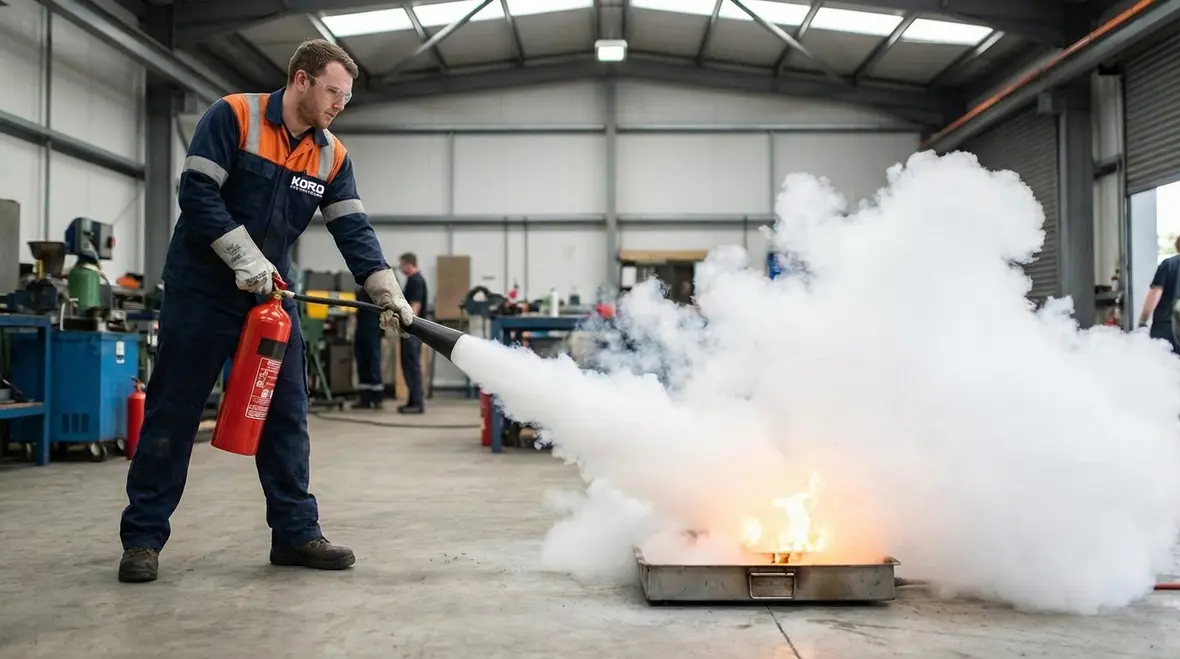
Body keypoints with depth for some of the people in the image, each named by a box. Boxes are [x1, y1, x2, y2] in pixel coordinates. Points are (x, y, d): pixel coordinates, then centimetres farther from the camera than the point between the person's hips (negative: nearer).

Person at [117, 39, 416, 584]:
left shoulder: (333, 158, 3)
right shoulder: (232, 117, -11)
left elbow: (354, 233, -3)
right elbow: (197, 192, -17)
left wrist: (389, 295, -16)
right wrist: (245, 259, -24)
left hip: (271, 295, 5)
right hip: (202, 289, -5)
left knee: (286, 414, 3)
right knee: (173, 413, 0)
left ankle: (296, 532, 11)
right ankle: (143, 537, 8)